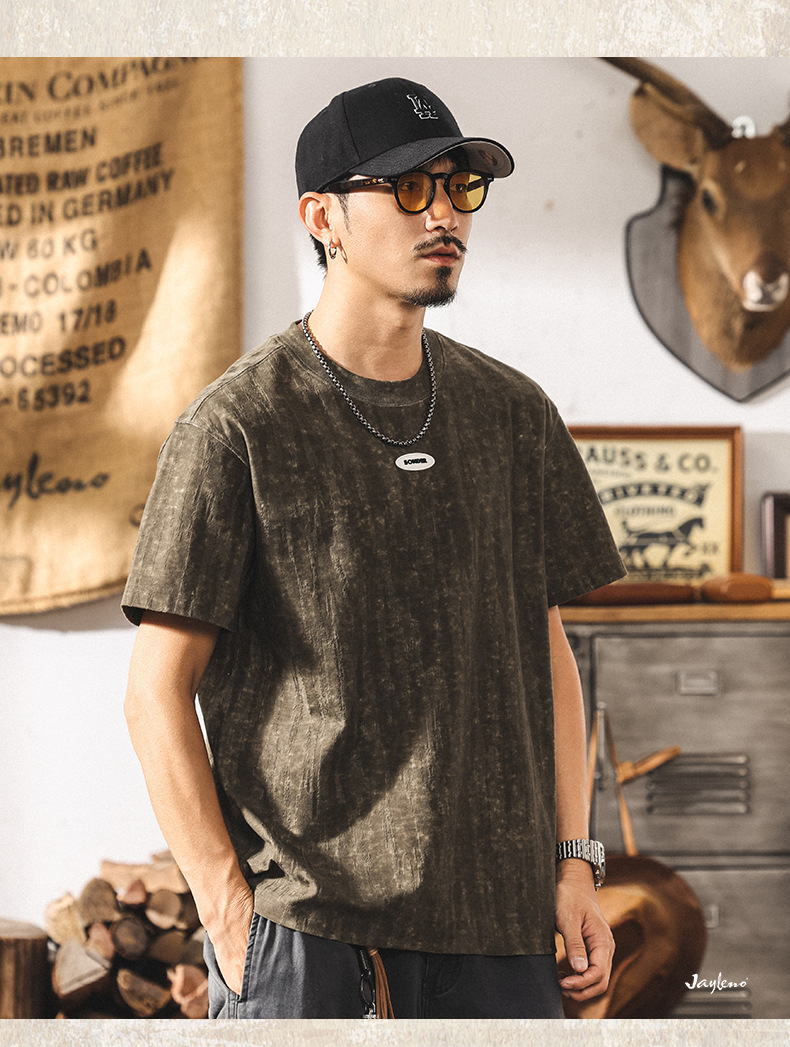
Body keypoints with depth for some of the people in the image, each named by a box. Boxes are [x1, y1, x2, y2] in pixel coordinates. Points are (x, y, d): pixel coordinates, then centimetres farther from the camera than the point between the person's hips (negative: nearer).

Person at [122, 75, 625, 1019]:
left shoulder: (514, 417, 10)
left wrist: (573, 863, 7)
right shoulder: (237, 427, -5)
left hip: (496, 914, 4)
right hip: (299, 916, -4)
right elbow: (157, 691, -5)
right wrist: (229, 911, -12)